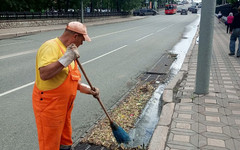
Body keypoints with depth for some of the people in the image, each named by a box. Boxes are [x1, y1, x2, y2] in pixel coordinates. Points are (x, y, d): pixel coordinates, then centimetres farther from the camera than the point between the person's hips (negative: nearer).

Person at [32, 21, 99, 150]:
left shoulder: (68, 49, 12)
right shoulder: (51, 46, -19)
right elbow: (44, 74, -34)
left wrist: (88, 89, 8)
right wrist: (66, 59, -32)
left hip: (65, 105, 9)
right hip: (49, 106, -9)